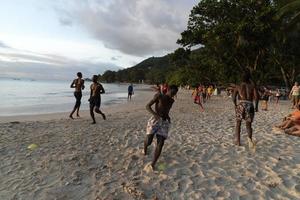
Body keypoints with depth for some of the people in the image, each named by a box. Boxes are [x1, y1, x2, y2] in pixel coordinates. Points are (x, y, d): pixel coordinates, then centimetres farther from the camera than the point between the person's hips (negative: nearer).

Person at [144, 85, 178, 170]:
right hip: (155, 120, -4)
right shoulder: (159, 96, -5)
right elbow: (148, 106, -8)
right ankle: (145, 146, 31)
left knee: (160, 143, -7)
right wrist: (155, 114, -24)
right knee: (148, 142, -8)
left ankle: (153, 164, 7)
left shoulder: (172, 101, 13)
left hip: (164, 123, 4)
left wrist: (168, 116, 9)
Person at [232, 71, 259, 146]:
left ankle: (238, 141, 11)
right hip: (250, 105, 1)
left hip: (241, 104, 0)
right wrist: (256, 106, 5)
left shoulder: (238, 86, 11)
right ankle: (249, 138, -15)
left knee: (238, 123, 13)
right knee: (248, 125, 11)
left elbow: (233, 97, 2)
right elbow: (256, 96, -3)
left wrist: (235, 105, 15)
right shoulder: (252, 86, 11)